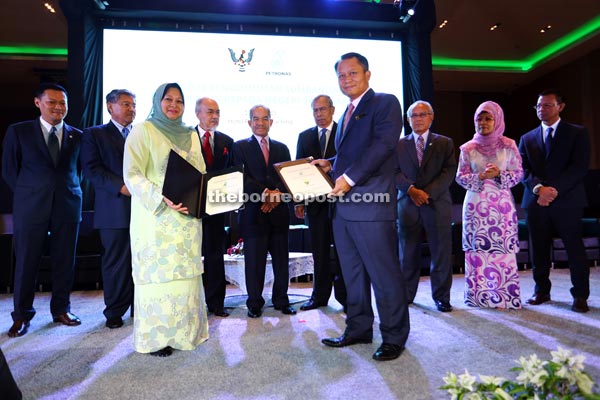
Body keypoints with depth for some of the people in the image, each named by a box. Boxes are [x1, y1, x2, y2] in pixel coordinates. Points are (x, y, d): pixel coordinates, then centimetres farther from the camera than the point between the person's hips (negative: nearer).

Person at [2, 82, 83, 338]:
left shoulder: (77, 136, 7)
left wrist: (70, 190, 5)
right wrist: (28, 194, 4)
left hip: (68, 206, 2)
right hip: (31, 208, -1)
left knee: (65, 261, 8)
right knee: (26, 262, 5)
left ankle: (61, 309, 23)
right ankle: (21, 315, 20)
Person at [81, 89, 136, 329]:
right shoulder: (94, 134, 8)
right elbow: (91, 168, -5)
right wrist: (120, 187, -16)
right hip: (114, 208, -3)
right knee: (116, 261, 4)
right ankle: (115, 311, 18)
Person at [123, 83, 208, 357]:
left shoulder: (191, 136, 15)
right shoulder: (142, 131, -1)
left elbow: (200, 174, 17)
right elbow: (132, 175, -9)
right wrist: (162, 199, -22)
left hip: (188, 217, 5)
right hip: (155, 217, -5)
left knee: (185, 273, 8)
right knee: (158, 273, 1)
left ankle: (184, 330, 21)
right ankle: (155, 337, 14)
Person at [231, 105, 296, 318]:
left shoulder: (282, 148, 17)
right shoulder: (240, 147, 7)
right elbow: (242, 177, -5)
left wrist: (278, 194, -9)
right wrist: (265, 193, -16)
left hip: (279, 212, 3)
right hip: (253, 212, -3)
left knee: (281, 259, 6)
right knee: (254, 260, 1)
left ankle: (281, 300, 19)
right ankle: (254, 304, 13)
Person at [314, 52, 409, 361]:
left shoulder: (385, 103, -2)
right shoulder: (347, 114, 24)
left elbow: (383, 144, -16)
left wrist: (350, 177, -20)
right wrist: (331, 165, 11)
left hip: (372, 204, -9)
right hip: (343, 206, 9)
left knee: (384, 273, 0)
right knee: (352, 274, 14)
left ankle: (394, 337, 14)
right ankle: (358, 329, 27)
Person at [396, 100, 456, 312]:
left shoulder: (445, 143, 9)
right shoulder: (399, 144, 11)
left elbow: (449, 171, -1)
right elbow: (395, 172, 3)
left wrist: (428, 192, -14)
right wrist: (411, 189, -15)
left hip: (437, 205, 0)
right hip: (408, 206, 1)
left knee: (441, 253, 3)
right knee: (408, 254, 6)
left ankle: (441, 297, 16)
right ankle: (406, 295, 19)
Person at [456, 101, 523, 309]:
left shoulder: (508, 146, 5)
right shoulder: (468, 148, 6)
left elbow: (518, 173, 6)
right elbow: (461, 177, 5)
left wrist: (500, 175, -12)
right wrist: (480, 176, -11)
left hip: (502, 203, 0)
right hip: (476, 203, 1)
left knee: (503, 248, -2)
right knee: (477, 248, 1)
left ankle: (504, 295, 10)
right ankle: (479, 294, 12)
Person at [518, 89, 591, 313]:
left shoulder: (577, 133, 6)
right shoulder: (527, 138, 15)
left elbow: (580, 167, -5)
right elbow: (523, 170, 4)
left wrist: (555, 189, -17)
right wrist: (538, 188, -14)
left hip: (567, 201, -2)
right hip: (536, 202, 3)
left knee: (575, 249, 1)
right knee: (539, 250, 7)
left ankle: (580, 296, 14)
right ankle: (542, 291, 20)